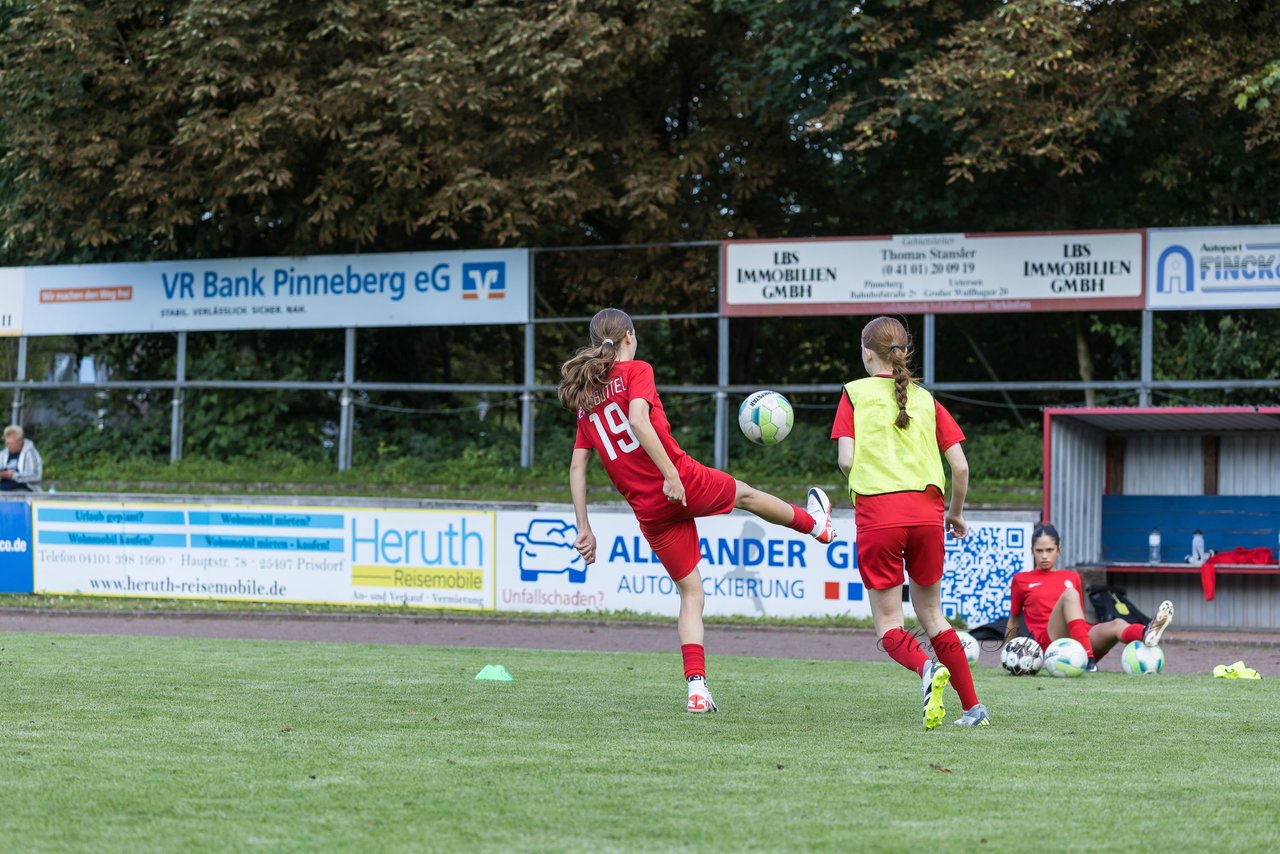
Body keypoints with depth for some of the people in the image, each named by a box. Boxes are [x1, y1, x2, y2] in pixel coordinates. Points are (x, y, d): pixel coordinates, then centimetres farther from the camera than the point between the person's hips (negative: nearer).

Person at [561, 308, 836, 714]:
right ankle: (816, 524, 55)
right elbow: (639, 420, -23)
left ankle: (696, 686, 2)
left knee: (690, 593, 14)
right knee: (746, 494, 27)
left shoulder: (585, 399, 13)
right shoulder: (636, 371, -4)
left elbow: (577, 466, 10)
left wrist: (584, 528, 10)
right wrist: (671, 474, -25)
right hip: (685, 483, -5)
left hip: (649, 510, 5)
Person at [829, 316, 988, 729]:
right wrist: (956, 512, 24)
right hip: (926, 512, 3)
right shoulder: (926, 400, 14)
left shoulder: (856, 393, 6)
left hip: (877, 512, -3)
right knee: (931, 613, 18)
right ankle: (973, 707, 11)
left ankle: (928, 669, -28)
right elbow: (961, 466, 9)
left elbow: (846, 461, -5)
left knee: (889, 625, 4)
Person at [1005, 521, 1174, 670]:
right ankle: (1087, 659, -49)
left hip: (1082, 638, 3)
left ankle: (1147, 634, -68)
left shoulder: (1072, 578, 25)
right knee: (1070, 594, -31)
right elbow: (1014, 621, 22)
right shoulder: (1021, 580, 17)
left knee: (1116, 624, -30)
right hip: (1050, 641, -3)